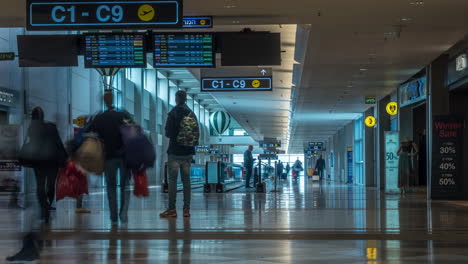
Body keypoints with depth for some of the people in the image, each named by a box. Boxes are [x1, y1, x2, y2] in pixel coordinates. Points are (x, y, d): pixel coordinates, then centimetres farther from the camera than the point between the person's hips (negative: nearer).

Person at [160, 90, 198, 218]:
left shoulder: (173, 113, -9)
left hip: (175, 151, -5)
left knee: (172, 180, -2)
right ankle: (186, 209, 6)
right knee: (186, 180, 7)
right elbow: (197, 134, 7)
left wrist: (174, 137, 10)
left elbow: (168, 133, -9)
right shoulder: (192, 114, 7)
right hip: (188, 152, 5)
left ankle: (172, 209, -4)